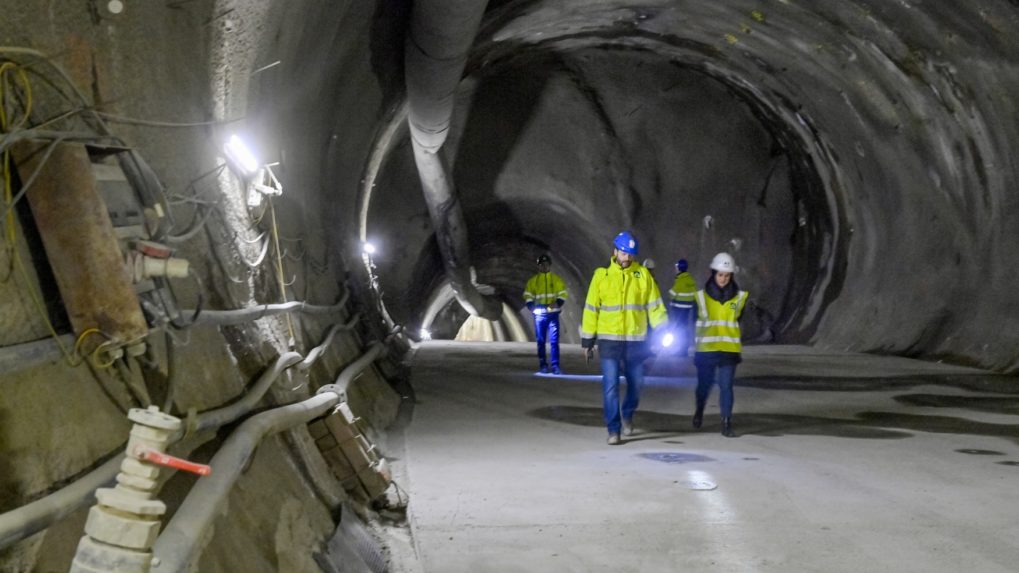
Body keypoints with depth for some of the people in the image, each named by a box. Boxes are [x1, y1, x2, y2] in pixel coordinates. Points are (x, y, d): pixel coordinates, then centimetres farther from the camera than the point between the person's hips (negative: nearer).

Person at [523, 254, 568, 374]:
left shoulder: (556, 279, 8)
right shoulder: (533, 280, 9)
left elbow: (562, 294, 5)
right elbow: (528, 296, 7)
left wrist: (557, 303, -14)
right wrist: (531, 306, -10)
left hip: (553, 313, -1)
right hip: (539, 314, 1)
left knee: (554, 341, -6)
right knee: (541, 341, 5)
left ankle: (555, 366, -6)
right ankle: (543, 365, 10)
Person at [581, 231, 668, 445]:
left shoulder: (643, 274, 2)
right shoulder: (601, 275, 0)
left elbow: (654, 306, 2)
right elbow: (591, 309, 3)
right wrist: (588, 341, 3)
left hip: (636, 341, 2)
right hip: (609, 340, -2)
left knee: (636, 383, 12)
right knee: (610, 386, -5)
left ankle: (627, 415, 39)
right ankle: (613, 430, 4)